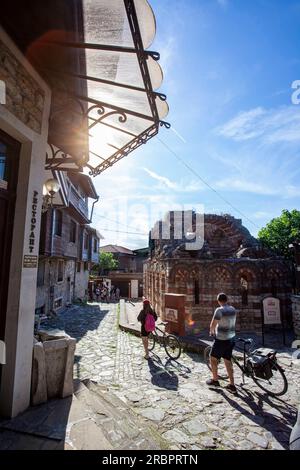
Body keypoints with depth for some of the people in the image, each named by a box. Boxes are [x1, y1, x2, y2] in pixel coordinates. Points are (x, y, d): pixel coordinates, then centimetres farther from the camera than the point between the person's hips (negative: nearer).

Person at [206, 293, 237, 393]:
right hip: (231, 339, 7)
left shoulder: (219, 310, -21)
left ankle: (215, 380, 25)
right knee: (228, 361, 17)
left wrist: (211, 332, 3)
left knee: (213, 358, 13)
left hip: (221, 339, -7)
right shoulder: (233, 309, 3)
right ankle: (232, 385, 21)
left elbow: (213, 325, -17)